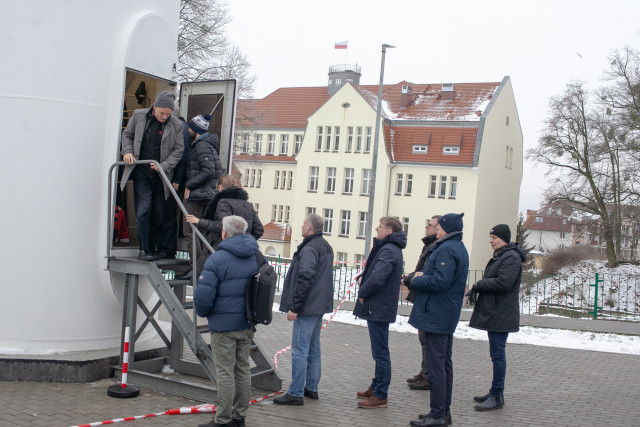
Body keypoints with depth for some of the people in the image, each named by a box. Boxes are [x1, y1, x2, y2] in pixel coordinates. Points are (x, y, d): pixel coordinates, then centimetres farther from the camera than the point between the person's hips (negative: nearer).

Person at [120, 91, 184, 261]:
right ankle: (143, 249, 0)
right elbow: (127, 135, 14)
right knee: (143, 209, -7)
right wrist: (127, 151, -5)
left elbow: (178, 150, -1)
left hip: (161, 175, 1)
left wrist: (164, 166, -14)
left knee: (158, 212, 5)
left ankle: (155, 246, 21)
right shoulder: (139, 116, 1)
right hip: (141, 172, 0)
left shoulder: (176, 125, -3)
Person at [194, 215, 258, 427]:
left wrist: (203, 312, 2)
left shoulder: (217, 259, -15)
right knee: (243, 369, 15)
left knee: (225, 372, 1)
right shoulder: (258, 257, 5)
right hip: (248, 324, 6)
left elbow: (203, 295, -19)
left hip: (224, 324, -6)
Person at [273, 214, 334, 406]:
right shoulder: (326, 247, 14)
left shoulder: (309, 249, -17)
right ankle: (311, 388, 25)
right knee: (313, 347, 16)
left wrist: (294, 307, -19)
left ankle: (295, 393, -1)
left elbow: (305, 280, -24)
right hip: (320, 305, 10)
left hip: (307, 307, -10)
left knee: (299, 349, -5)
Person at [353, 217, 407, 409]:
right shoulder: (388, 248, 14)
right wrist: (362, 276, 5)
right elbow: (373, 269, 25)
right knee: (379, 352, 19)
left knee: (381, 353, -3)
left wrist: (362, 293, -13)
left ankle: (380, 396, 4)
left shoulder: (388, 251, -20)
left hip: (379, 309, -11)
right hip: (378, 308, 11)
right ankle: (376, 388, 30)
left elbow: (377, 279, -29)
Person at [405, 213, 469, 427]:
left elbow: (439, 281, -25)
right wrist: (422, 277, 6)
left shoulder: (446, 249, -17)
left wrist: (415, 280, -10)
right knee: (445, 363, 15)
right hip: (448, 316, 11)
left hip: (436, 315, -11)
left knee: (436, 365, -6)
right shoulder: (459, 248, 16)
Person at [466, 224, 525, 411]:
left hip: (501, 314, -10)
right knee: (496, 353, 14)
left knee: (497, 353, -6)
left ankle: (497, 396, 0)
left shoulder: (511, 257, -13)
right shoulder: (499, 256, 17)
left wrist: (479, 284, -12)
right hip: (492, 312, 10)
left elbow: (503, 283, -23)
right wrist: (477, 288, 2)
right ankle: (495, 392, 22)